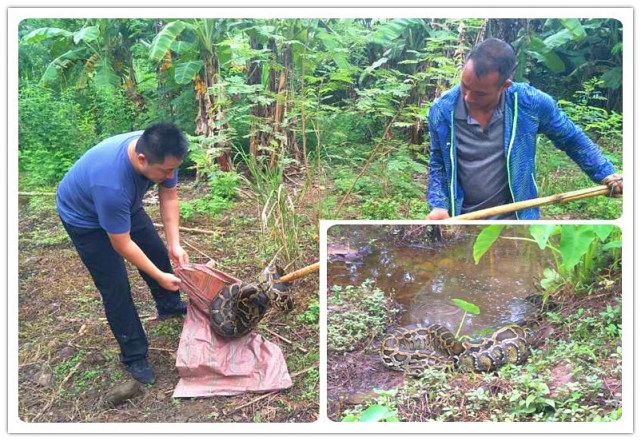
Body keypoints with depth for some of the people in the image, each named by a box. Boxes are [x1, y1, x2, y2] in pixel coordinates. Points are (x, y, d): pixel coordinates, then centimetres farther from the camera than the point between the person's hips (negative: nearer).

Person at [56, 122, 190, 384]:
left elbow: (169, 197, -11)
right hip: (84, 217, -6)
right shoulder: (112, 184, -46)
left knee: (158, 252, 15)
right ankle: (134, 356, 12)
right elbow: (122, 245, -34)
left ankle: (169, 305, 42)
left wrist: (174, 244, -18)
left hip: (125, 204, 7)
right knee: (116, 287, -5)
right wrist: (160, 277, -24)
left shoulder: (161, 153, -29)